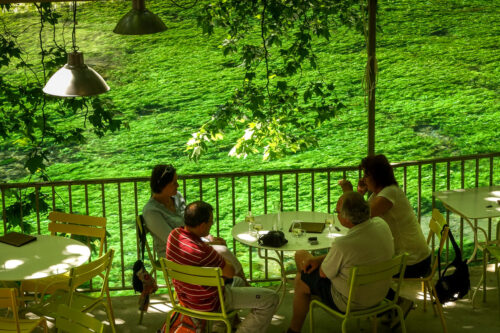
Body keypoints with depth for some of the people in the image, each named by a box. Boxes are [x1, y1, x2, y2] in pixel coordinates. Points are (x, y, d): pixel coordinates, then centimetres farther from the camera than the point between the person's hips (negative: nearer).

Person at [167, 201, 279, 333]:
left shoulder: (174, 234, -9)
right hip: (209, 303, -9)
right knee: (271, 299, -8)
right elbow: (230, 272, -17)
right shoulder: (201, 251, -34)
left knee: (237, 281, 36)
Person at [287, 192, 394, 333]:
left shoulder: (342, 245, -37)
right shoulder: (381, 225, -15)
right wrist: (319, 259, 0)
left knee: (300, 280, 20)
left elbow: (323, 273, -17)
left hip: (351, 303, -7)